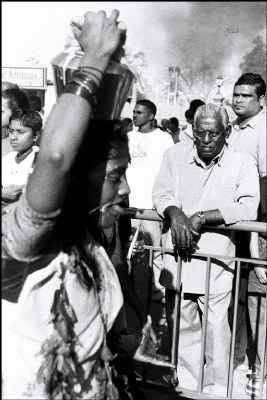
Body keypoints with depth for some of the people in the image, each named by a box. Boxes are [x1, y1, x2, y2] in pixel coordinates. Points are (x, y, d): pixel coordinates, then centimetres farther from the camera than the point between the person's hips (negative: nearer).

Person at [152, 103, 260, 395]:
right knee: (181, 327, 13)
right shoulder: (175, 155, 7)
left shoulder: (243, 164, -2)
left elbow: (248, 208, -13)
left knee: (216, 330, 1)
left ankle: (216, 390, 22)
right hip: (177, 259, 3)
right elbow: (161, 193, 3)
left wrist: (199, 218, -18)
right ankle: (187, 386, 32)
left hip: (216, 262, -3)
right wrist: (175, 215, -19)